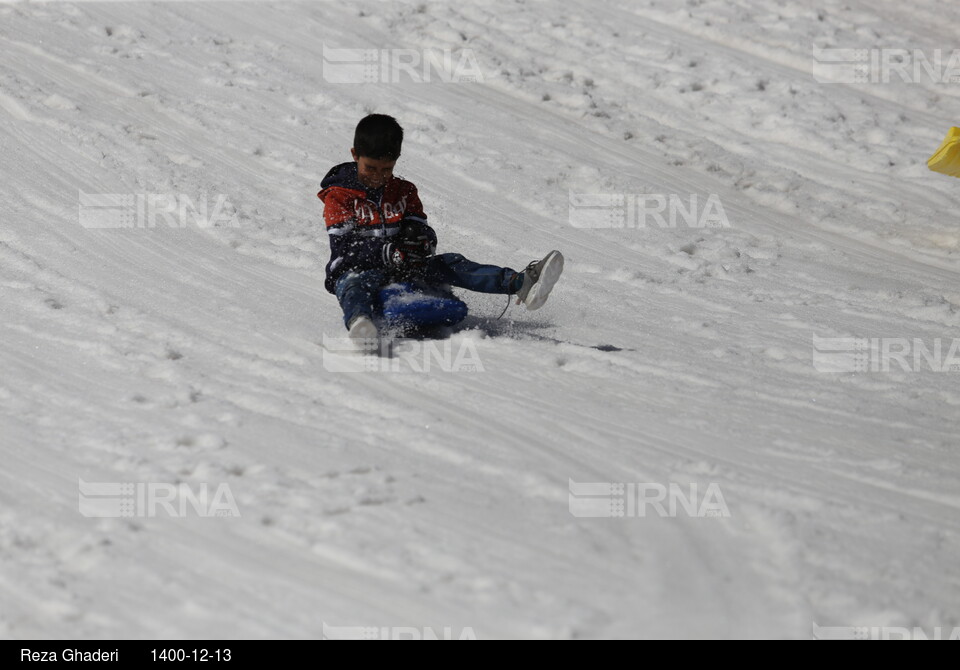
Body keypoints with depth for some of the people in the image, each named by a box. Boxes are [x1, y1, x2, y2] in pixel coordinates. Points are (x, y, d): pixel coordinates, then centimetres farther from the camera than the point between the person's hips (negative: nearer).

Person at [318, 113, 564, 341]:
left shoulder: (404, 191, 16)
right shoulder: (338, 196, 0)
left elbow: (421, 228, 7)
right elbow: (345, 246, -13)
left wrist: (419, 236, -21)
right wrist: (387, 252, -29)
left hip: (402, 268, 5)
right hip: (356, 270, -5)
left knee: (450, 264, -16)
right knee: (354, 288, -39)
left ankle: (521, 284, -35)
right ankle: (359, 323, -78)